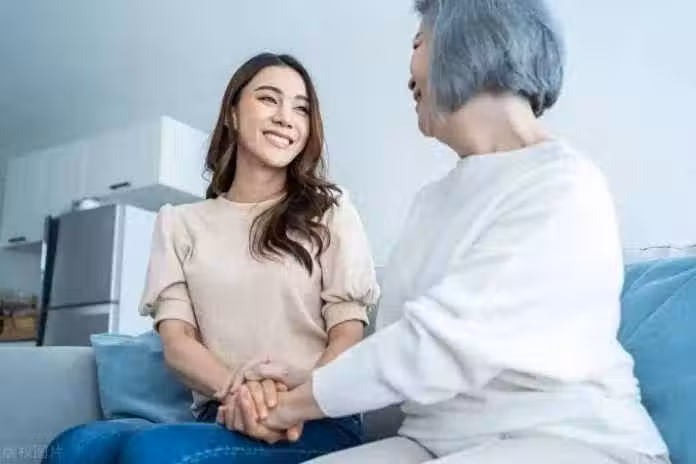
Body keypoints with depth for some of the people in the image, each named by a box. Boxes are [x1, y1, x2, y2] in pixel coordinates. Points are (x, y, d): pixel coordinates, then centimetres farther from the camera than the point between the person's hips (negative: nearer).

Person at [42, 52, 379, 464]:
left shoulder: (330, 210, 11)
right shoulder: (179, 222, 15)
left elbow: (349, 336, 2)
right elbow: (177, 342, 4)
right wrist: (236, 389, -19)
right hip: (221, 419, 3)